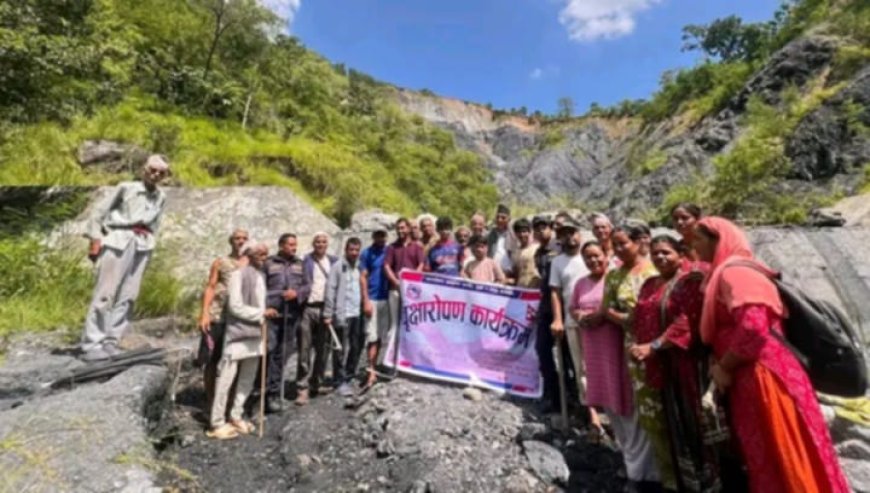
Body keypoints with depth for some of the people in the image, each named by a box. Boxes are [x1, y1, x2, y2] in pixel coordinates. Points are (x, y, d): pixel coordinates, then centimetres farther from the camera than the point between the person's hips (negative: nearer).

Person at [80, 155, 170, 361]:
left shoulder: (161, 198, 15)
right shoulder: (126, 187, 4)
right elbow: (101, 210, 3)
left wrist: (149, 244, 11)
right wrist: (96, 238, -5)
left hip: (142, 245, 4)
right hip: (119, 240, -4)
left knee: (128, 296, 2)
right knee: (106, 292, -6)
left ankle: (110, 343, 8)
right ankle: (91, 345, -1)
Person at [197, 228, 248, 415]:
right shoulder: (220, 262, 6)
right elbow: (210, 288, 1)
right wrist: (204, 314, -8)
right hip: (217, 317, -1)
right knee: (211, 360, 4)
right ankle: (210, 400, 18)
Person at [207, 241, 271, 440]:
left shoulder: (260, 274, 12)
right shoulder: (238, 273, -11)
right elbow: (235, 306, -15)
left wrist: (262, 320, 6)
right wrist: (261, 313, -14)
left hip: (255, 333, 7)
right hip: (238, 333, -7)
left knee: (248, 379, 13)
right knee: (226, 378, 1)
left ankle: (236, 417, 26)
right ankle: (217, 423, 12)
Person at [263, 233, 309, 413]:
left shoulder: (300, 264, 13)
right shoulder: (268, 263, 3)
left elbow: (307, 286, 9)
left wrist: (297, 293, -11)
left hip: (292, 316, 3)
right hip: (271, 314, -3)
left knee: (282, 355, 9)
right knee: (268, 351, -7)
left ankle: (274, 393, 21)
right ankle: (271, 392, 6)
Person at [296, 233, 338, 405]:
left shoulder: (334, 261, 11)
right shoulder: (305, 261, 3)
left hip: (326, 309, 3)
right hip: (308, 308, -2)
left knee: (323, 350, 9)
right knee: (304, 350, -1)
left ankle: (315, 384, 23)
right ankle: (302, 388, 6)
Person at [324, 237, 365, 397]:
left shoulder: (360, 267, 13)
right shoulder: (338, 267, -3)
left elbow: (363, 289, 12)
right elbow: (330, 291, -7)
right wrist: (328, 314, -11)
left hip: (358, 314, 5)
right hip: (342, 314, -5)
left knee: (356, 347, 11)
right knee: (341, 350, 2)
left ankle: (349, 376, 26)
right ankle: (341, 381, 12)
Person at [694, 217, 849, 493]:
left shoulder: (734, 272, -15)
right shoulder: (723, 274, 15)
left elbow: (753, 328, -26)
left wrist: (724, 368, -15)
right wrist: (720, 364, 8)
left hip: (764, 379, -9)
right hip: (749, 382, 9)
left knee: (782, 461, 4)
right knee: (769, 462, 19)